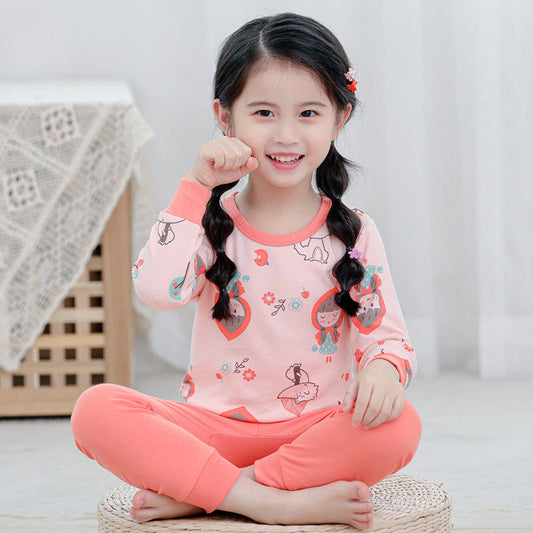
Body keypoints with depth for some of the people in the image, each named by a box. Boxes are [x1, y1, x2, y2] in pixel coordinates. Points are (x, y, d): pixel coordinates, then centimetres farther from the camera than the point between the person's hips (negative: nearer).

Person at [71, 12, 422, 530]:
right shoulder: (209, 220, 3)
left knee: (399, 425, -32)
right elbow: (158, 289, -17)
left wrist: (381, 368, -25)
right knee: (95, 409, -24)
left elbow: (387, 334, 0)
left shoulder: (354, 234, 3)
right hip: (216, 427, 0)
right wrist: (196, 186, -15)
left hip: (317, 431, 0)